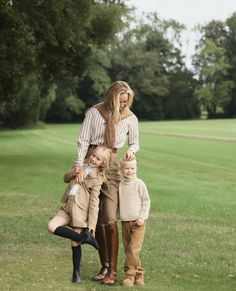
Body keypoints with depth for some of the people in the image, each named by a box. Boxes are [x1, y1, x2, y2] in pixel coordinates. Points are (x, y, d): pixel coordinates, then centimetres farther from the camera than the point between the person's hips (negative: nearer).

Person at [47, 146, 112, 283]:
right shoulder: (82, 165, 11)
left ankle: (76, 273, 11)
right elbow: (66, 178, 13)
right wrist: (75, 171, -8)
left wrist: (92, 226, -15)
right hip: (68, 206, 7)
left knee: (75, 243, -5)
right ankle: (84, 237, -3)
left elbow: (94, 203, -12)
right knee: (51, 226, -12)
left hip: (81, 210, -7)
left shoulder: (97, 178, -8)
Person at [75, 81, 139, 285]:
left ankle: (112, 271, -7)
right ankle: (104, 266, 14)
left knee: (110, 220, -11)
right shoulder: (94, 112, -3)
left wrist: (131, 151, -8)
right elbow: (83, 140, -5)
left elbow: (134, 143, 16)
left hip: (111, 165, -1)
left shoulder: (130, 118, 3)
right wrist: (80, 166, -16)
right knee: (96, 220, 4)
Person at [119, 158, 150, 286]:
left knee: (134, 249, -12)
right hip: (125, 222, 5)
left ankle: (130, 274, -5)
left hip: (138, 222, -5)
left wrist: (142, 217, -10)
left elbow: (146, 201, -4)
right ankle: (138, 273, 17)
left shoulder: (139, 184, -6)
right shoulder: (120, 185, 5)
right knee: (128, 250, 6)